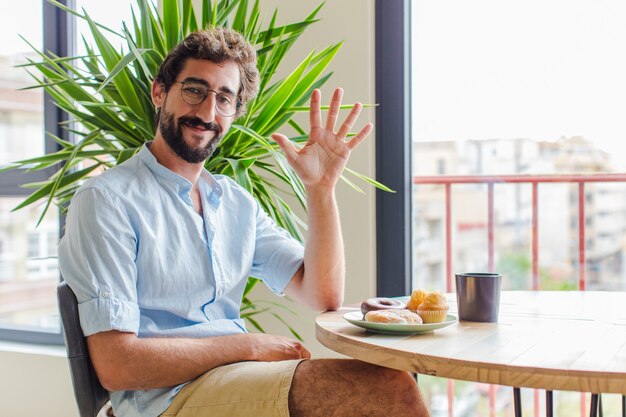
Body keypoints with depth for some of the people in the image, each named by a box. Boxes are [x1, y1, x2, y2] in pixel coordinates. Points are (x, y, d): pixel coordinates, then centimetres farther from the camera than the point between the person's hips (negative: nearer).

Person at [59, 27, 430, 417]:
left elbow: (323, 297, 5)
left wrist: (321, 188, -6)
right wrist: (250, 345, -12)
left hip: (242, 381, 7)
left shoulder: (237, 202, 13)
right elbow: (116, 364, -15)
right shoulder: (106, 200, -7)